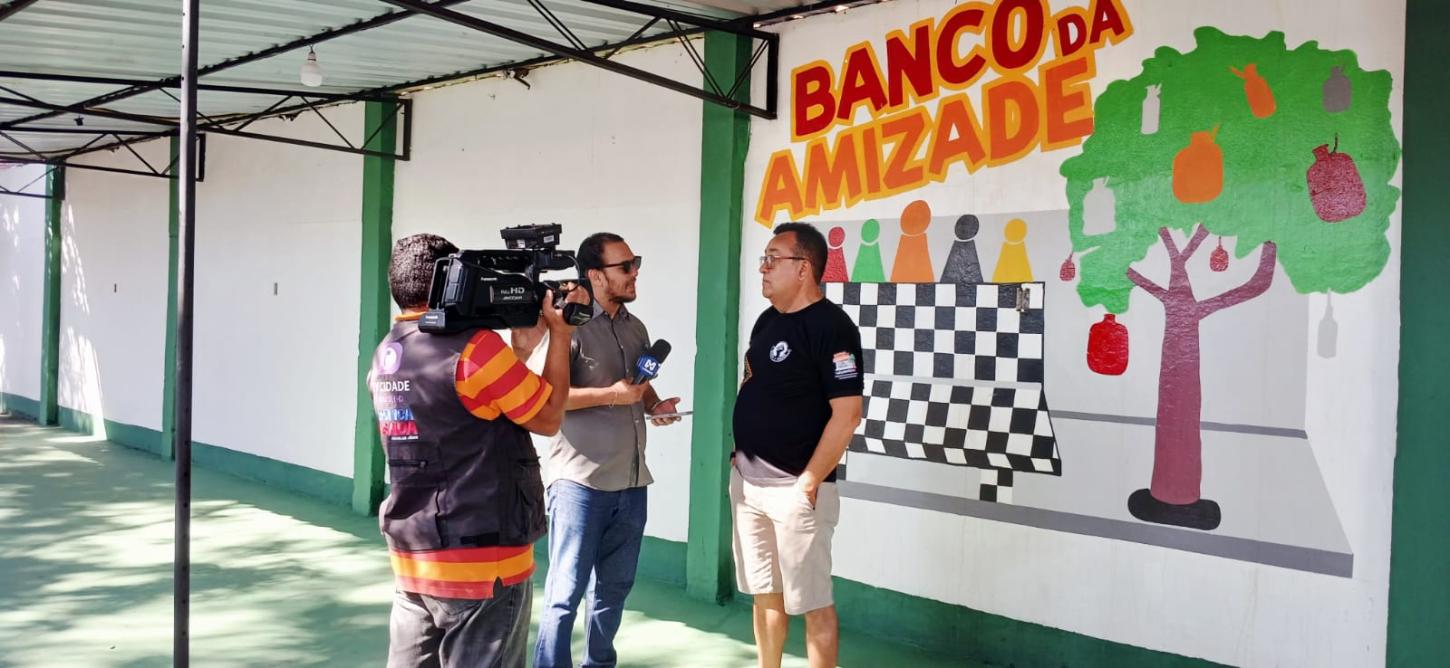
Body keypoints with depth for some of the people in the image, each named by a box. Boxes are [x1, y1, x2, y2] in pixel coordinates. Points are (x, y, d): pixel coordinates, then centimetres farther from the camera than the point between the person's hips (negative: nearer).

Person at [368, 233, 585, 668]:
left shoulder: (385, 356, 7)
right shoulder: (474, 347, -17)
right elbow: (548, 418, -6)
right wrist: (561, 333, 2)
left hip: (411, 561, 8)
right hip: (483, 564, -7)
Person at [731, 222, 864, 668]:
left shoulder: (831, 327, -15)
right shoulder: (768, 320, 11)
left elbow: (847, 414, -19)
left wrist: (809, 482, -19)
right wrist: (739, 453, 13)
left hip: (794, 488, -8)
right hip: (747, 481, 8)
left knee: (812, 603, 0)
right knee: (765, 594, 16)